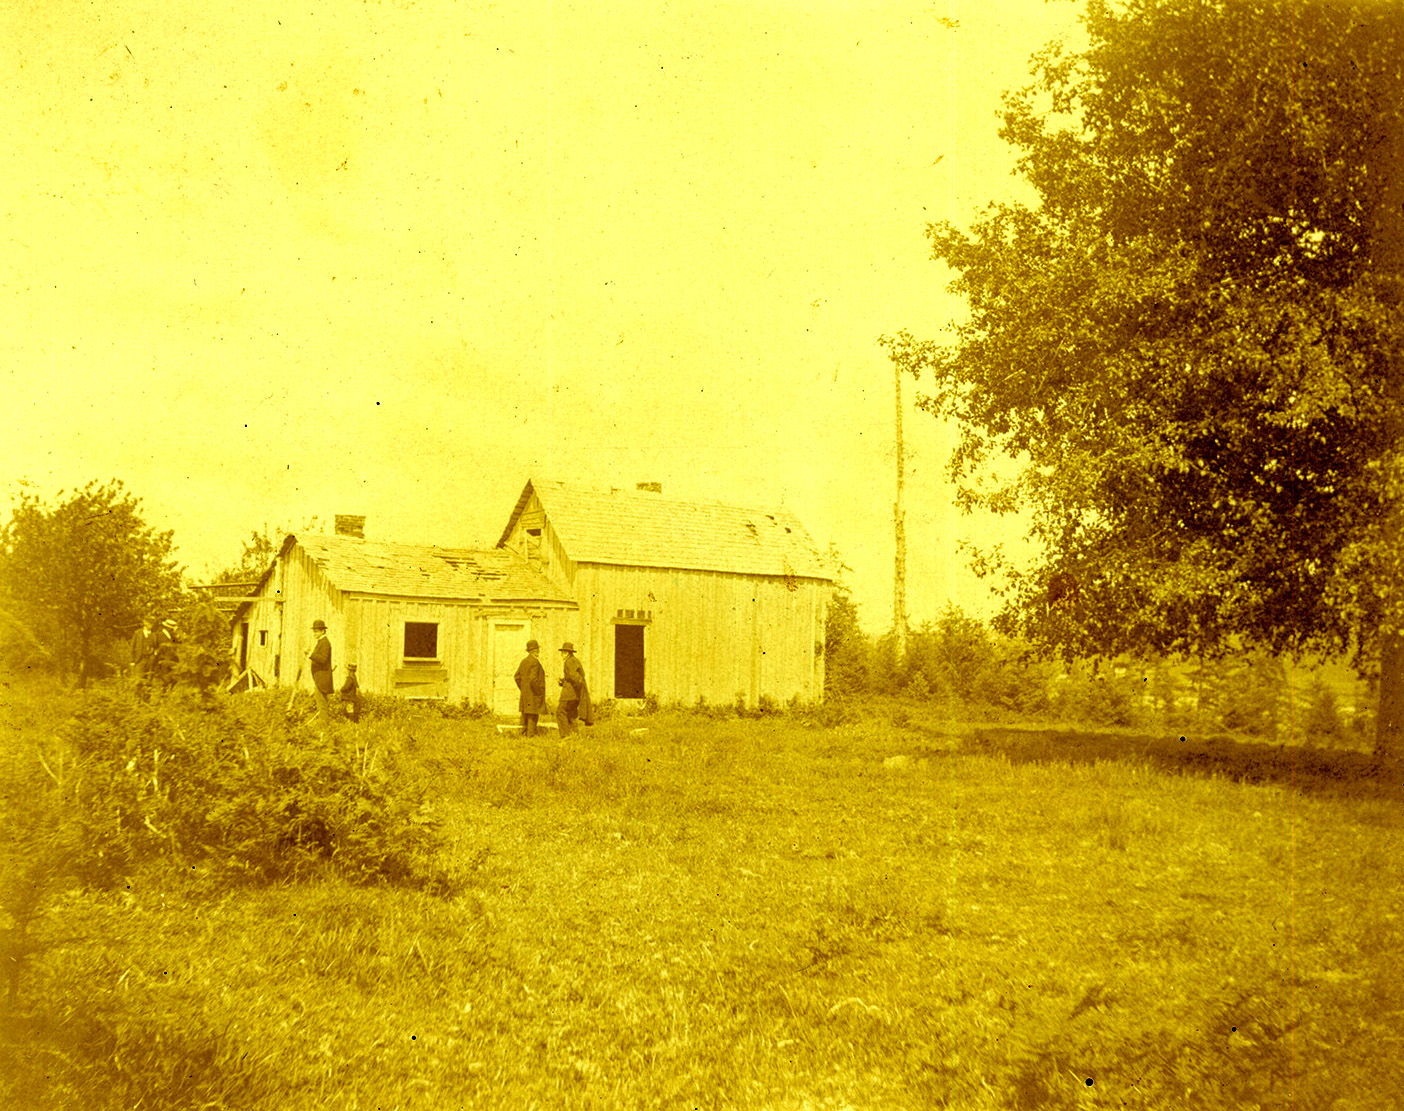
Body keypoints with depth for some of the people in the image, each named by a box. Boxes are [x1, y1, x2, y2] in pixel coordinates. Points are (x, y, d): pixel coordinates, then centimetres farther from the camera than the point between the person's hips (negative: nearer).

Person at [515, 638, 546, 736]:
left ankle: (524, 733, 17)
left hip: (524, 694, 9)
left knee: (525, 714, 13)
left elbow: (517, 677, 13)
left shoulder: (524, 661, 10)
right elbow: (533, 679, -26)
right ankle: (531, 734, -6)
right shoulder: (535, 662, -17)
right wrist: (539, 692, -16)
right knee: (533, 714, -5)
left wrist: (522, 689, 18)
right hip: (534, 695, -9)